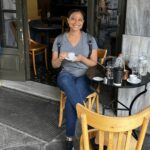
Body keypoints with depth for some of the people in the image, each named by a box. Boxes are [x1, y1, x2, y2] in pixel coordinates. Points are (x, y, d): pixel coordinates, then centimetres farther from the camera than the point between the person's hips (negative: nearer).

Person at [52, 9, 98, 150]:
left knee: (71, 98, -34)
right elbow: (54, 65, 5)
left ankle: (70, 137, -19)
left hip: (84, 76, -1)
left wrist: (82, 58, -19)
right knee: (66, 78, -38)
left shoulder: (90, 39, 1)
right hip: (66, 76, 2)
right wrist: (60, 58, -18)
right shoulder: (59, 39, 3)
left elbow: (94, 63, 2)